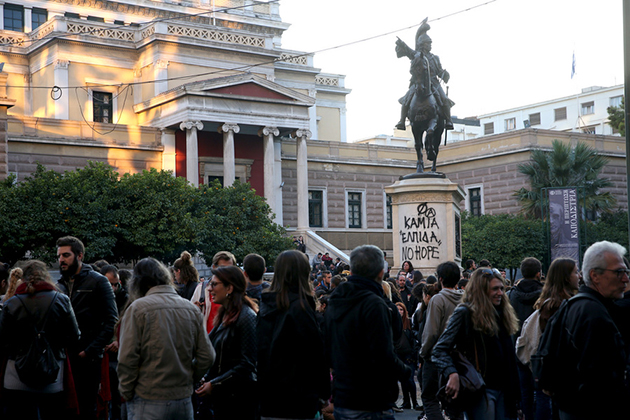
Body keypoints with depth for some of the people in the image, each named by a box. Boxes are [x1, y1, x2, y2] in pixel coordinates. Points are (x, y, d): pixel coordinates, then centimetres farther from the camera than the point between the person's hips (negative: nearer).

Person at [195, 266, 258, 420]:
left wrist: (214, 384, -17)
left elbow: (247, 364, -18)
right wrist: (207, 379, 5)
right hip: (221, 397, 8)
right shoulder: (224, 315, 12)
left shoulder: (247, 317, -14)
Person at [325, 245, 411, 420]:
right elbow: (383, 357, -23)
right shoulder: (374, 304, -18)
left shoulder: (334, 302, 9)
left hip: (341, 402, 8)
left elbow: (328, 353, 14)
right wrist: (405, 371, -6)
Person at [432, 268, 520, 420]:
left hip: (502, 390, 7)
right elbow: (439, 351, -13)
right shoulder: (464, 313, -8)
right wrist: (452, 374, -31)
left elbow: (509, 357, 17)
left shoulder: (502, 313, 14)